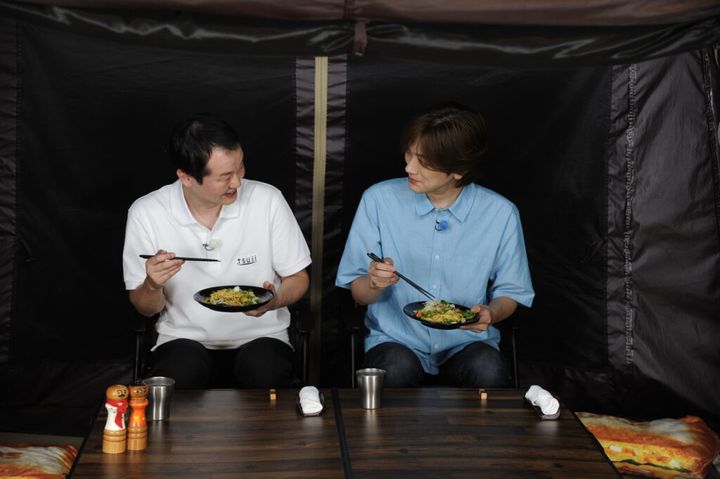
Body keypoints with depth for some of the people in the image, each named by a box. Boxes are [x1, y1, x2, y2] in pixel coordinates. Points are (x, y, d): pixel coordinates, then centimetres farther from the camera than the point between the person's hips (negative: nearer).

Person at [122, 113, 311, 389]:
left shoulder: (267, 200, -9)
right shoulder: (145, 213, -9)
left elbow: (298, 278, 1)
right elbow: (145, 309, 1)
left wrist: (274, 300, -22)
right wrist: (153, 286, -23)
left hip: (259, 334, 1)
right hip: (185, 337, 0)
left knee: (266, 378, -31)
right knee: (176, 380, -32)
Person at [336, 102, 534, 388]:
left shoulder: (500, 214, -4)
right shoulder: (378, 200, -5)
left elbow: (510, 292, 8)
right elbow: (358, 294, 0)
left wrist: (491, 313, -15)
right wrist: (373, 284, -24)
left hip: (466, 342, 1)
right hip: (395, 340, -1)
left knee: (488, 371, -32)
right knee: (397, 369, -35)